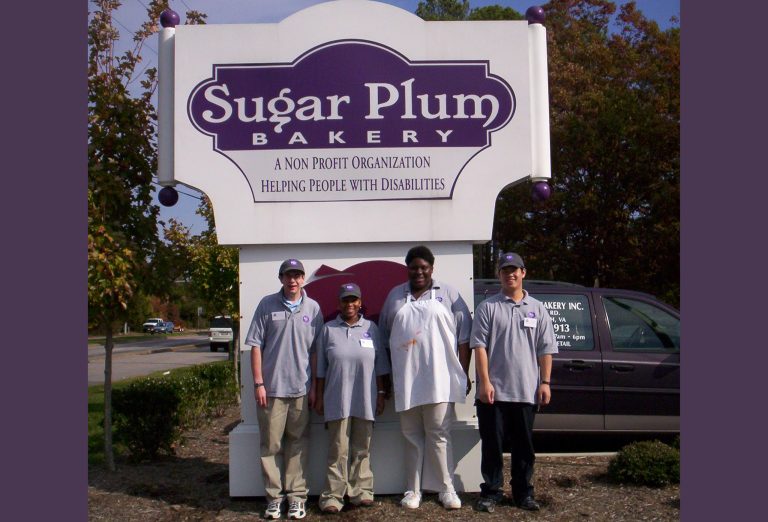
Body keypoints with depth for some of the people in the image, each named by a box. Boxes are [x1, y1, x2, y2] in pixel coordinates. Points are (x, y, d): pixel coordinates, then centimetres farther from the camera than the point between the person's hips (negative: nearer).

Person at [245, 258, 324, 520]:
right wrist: (258, 383, -4)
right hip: (271, 388, -1)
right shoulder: (267, 305, 1)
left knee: (298, 445, 8)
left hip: (301, 389, 1)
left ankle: (296, 495, 18)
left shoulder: (313, 308, 4)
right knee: (271, 444, 6)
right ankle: (274, 496, 17)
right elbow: (256, 345, 1)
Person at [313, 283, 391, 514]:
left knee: (362, 450, 10)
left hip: (365, 401, 2)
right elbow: (320, 369, 6)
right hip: (337, 401, -1)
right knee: (338, 450, 1)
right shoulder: (328, 329, 4)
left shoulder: (371, 328, 7)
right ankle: (333, 495, 8)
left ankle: (361, 491, 20)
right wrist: (319, 398, 5)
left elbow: (380, 366, 9)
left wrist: (381, 394, 7)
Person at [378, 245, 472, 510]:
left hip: (439, 380, -2)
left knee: (439, 435, -1)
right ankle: (413, 489, 17)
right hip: (405, 381, 3)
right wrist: (386, 377, 10)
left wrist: (464, 374, 0)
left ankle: (447, 489, 10)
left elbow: (464, 337, 4)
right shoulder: (395, 296, 12)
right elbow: (384, 337, 14)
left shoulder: (448, 294, 6)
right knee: (412, 436, 8)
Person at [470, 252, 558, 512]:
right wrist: (485, 382, -11)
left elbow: (546, 349, 9)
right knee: (492, 445, 5)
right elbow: (479, 346, -4)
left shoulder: (537, 309, 10)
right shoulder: (488, 307, 2)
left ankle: (523, 492, 23)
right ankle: (490, 492, 16)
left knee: (524, 445, 11)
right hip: (493, 391, -2)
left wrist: (545, 382, 1)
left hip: (526, 391, 2)